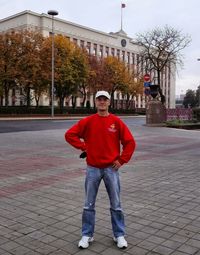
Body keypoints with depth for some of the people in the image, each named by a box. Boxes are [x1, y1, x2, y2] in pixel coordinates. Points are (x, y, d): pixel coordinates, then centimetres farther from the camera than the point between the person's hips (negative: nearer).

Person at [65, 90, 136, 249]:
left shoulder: (116, 121, -3)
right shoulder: (88, 121, -1)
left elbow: (130, 142, -1)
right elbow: (70, 135, 1)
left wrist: (122, 160, -6)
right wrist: (84, 147, -6)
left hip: (111, 168, 0)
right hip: (93, 169, 1)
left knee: (116, 205, 8)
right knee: (89, 205, 9)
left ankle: (119, 235, 23)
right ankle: (87, 235, 23)